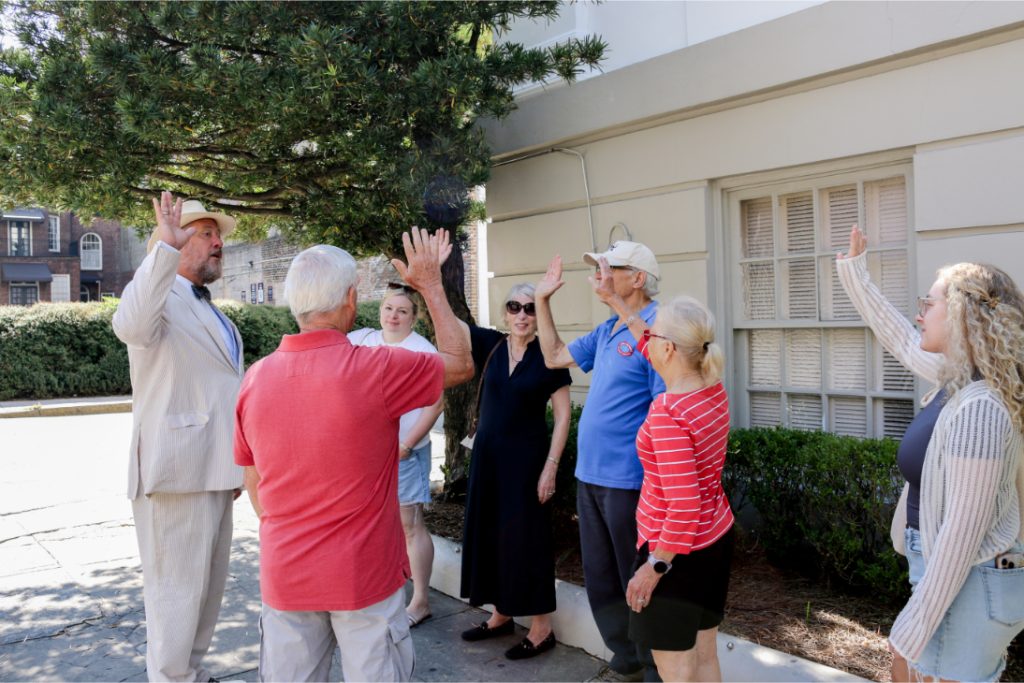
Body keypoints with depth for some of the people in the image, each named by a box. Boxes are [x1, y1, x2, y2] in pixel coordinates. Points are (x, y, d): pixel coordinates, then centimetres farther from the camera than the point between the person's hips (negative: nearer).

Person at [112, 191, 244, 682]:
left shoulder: (213, 314, 19)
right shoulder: (160, 296, -9)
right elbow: (131, 326, -36)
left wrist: (238, 465, 23)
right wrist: (166, 247, -36)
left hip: (212, 471, 9)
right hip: (176, 471, -9)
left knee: (207, 585, 19)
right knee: (177, 589, 0)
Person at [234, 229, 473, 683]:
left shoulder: (256, 377, -4)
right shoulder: (376, 368, -17)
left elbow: (254, 485, 6)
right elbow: (461, 365, 0)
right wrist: (431, 284, 7)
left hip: (284, 576, 4)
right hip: (364, 575, -3)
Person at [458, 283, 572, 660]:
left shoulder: (547, 357, -8)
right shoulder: (489, 345, 2)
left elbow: (563, 416, -8)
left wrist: (550, 467, -13)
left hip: (527, 457, -5)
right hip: (487, 454, 5)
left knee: (525, 537, 0)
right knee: (488, 532, 12)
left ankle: (541, 628, 13)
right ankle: (501, 614, 29)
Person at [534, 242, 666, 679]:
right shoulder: (607, 330, 11)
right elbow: (555, 356, 22)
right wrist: (543, 300, 16)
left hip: (628, 480, -9)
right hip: (590, 475, 9)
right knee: (600, 578, 19)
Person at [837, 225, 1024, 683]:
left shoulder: (978, 408, -26)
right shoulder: (958, 379, 1)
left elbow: (963, 530, -26)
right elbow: (901, 339, 19)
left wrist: (917, 623, -21)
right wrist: (853, 272, 26)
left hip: (967, 587, -9)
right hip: (948, 575, 9)